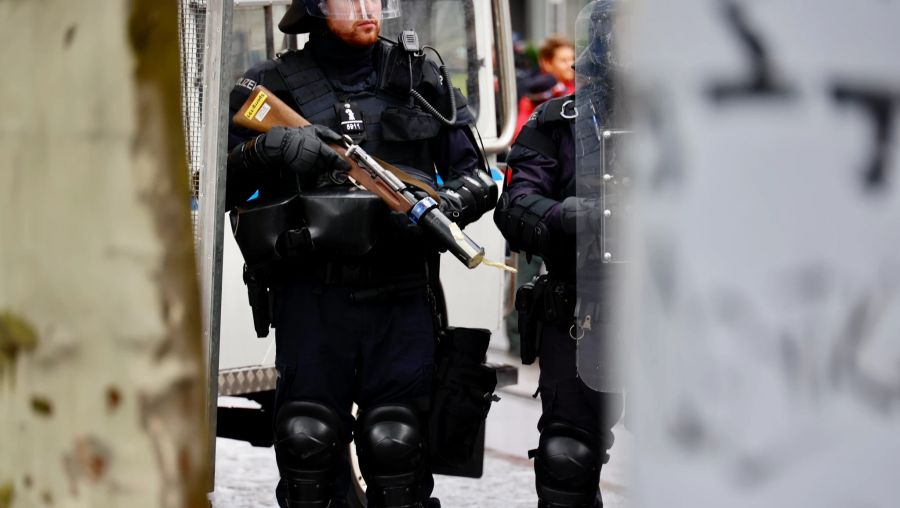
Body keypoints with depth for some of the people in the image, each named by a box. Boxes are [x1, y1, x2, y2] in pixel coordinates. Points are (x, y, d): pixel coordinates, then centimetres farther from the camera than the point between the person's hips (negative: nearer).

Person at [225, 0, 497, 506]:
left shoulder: (422, 80, 11)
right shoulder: (272, 85, 6)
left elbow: (477, 175, 14)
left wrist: (443, 206, -8)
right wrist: (266, 151, -17)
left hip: (401, 299, 1)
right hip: (310, 299, -1)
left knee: (398, 444, -3)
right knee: (308, 442, -3)